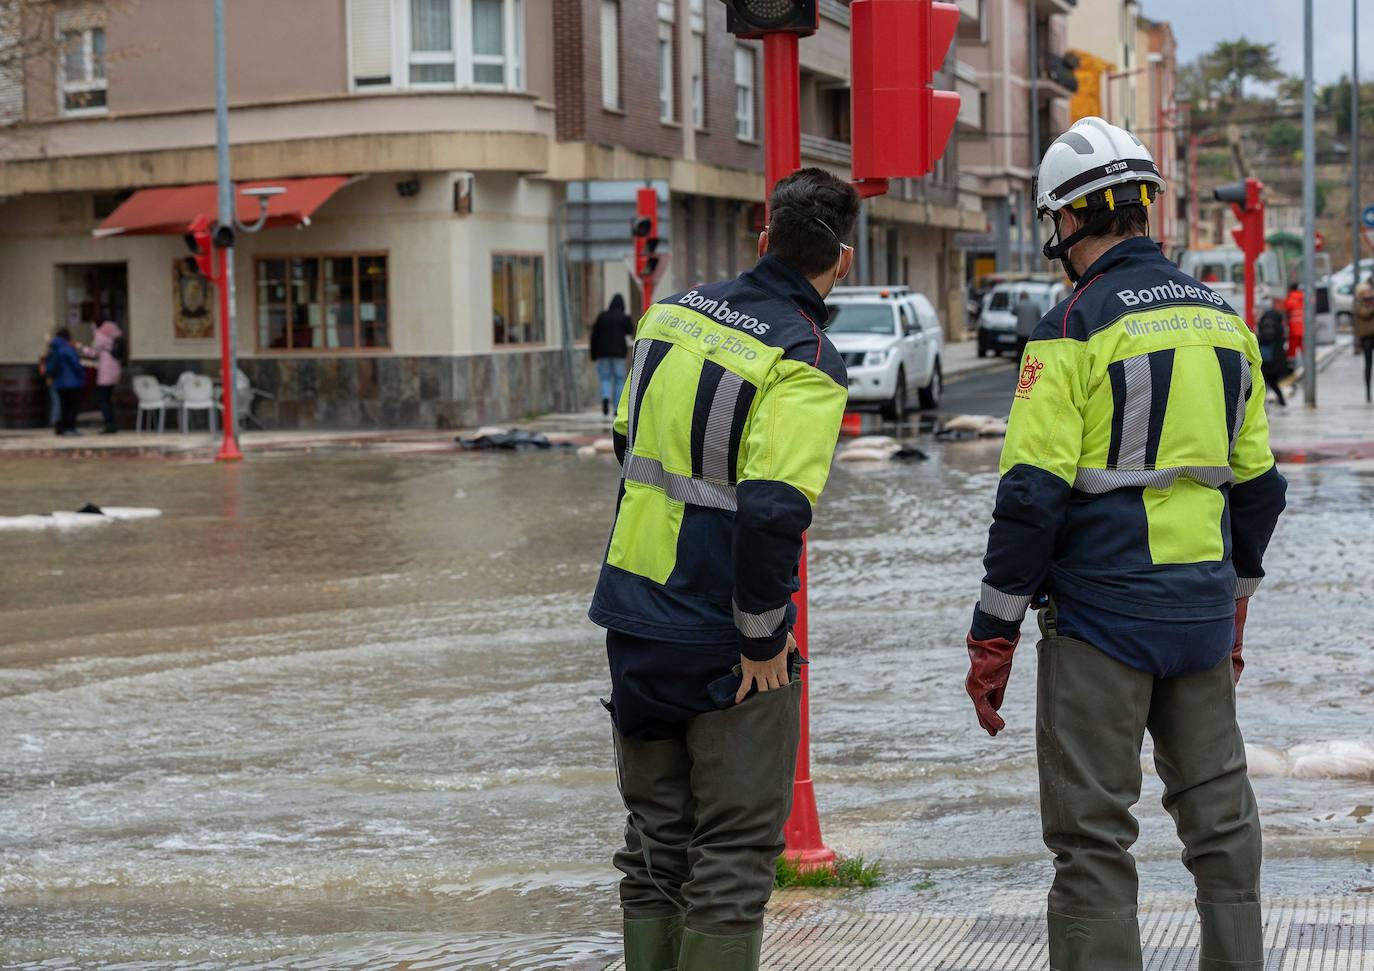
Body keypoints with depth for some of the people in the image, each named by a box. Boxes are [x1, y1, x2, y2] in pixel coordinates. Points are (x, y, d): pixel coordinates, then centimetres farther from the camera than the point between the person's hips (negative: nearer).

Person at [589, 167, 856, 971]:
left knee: (655, 840, 17)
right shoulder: (807, 362, -16)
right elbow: (773, 510, -26)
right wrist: (763, 635, -14)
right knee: (734, 855, 3)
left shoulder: (674, 314, 6)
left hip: (635, 615, 7)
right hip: (724, 645, -6)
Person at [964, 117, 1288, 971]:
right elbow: (1258, 483, 15)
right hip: (1203, 608, 6)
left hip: (1103, 612, -6)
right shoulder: (1222, 320, 9)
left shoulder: (1075, 329, -12)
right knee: (1219, 812, 16)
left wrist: (993, 638, -9)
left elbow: (1034, 496, -15)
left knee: (1093, 834, 1)